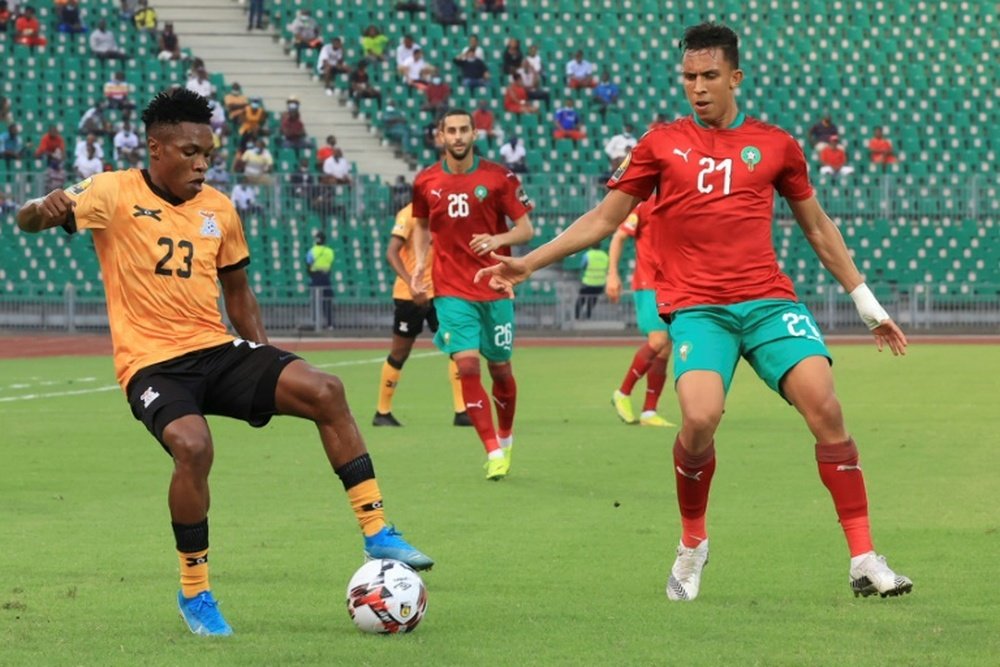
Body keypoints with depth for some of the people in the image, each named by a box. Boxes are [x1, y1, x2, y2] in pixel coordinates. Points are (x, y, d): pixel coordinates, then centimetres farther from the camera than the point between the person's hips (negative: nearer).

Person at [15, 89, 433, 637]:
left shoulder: (218, 208, 10)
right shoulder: (115, 193, -5)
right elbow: (28, 221, -14)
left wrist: (266, 367, 14)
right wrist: (43, 209, -39)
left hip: (217, 350, 5)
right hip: (151, 363, -5)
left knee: (324, 391, -16)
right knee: (193, 446, -32)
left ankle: (376, 533, -8)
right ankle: (194, 593, -10)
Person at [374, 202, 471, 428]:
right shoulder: (409, 214, -12)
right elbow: (391, 253, -21)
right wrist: (411, 282, -33)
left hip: (437, 292, 6)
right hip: (410, 295, -6)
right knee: (399, 353, 4)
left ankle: (461, 412, -5)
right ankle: (382, 413, 18)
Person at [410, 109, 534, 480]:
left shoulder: (498, 178, -4)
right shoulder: (426, 182, 3)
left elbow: (526, 230, -1)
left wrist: (498, 239, -21)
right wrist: (419, 264, 5)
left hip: (495, 289, 0)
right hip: (452, 292, 0)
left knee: (499, 368, 9)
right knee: (467, 364, -14)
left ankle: (505, 437, 35)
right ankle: (494, 453, -11)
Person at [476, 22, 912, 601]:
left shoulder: (775, 144, 11)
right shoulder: (662, 143, 10)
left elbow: (818, 227, 21)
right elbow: (604, 218, 15)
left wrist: (867, 304, 21)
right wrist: (527, 264, 8)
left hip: (769, 301, 1)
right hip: (696, 307, -1)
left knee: (825, 408, -19)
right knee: (700, 418, -26)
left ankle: (865, 560, -9)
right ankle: (692, 546, 1)